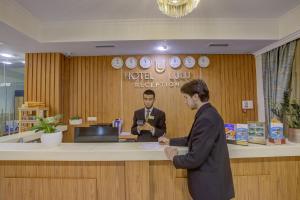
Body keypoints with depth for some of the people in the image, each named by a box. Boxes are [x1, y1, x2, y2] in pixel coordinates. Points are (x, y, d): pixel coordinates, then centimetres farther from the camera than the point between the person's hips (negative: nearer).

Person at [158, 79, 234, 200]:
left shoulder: (206, 119, -28)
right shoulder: (208, 113, 4)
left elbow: (195, 158, -27)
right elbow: (194, 140, 15)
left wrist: (174, 158, -10)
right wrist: (170, 141, 14)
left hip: (209, 185, -9)